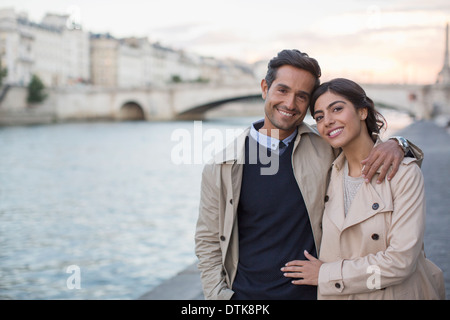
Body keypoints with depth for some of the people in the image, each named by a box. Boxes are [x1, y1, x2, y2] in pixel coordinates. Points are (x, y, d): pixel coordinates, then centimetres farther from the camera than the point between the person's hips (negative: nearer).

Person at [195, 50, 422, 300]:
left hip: (311, 291, 1)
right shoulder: (222, 167, -6)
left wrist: (394, 145, -13)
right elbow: (208, 242, 2)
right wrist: (219, 295, -8)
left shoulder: (325, 150, -3)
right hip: (245, 293, -1)